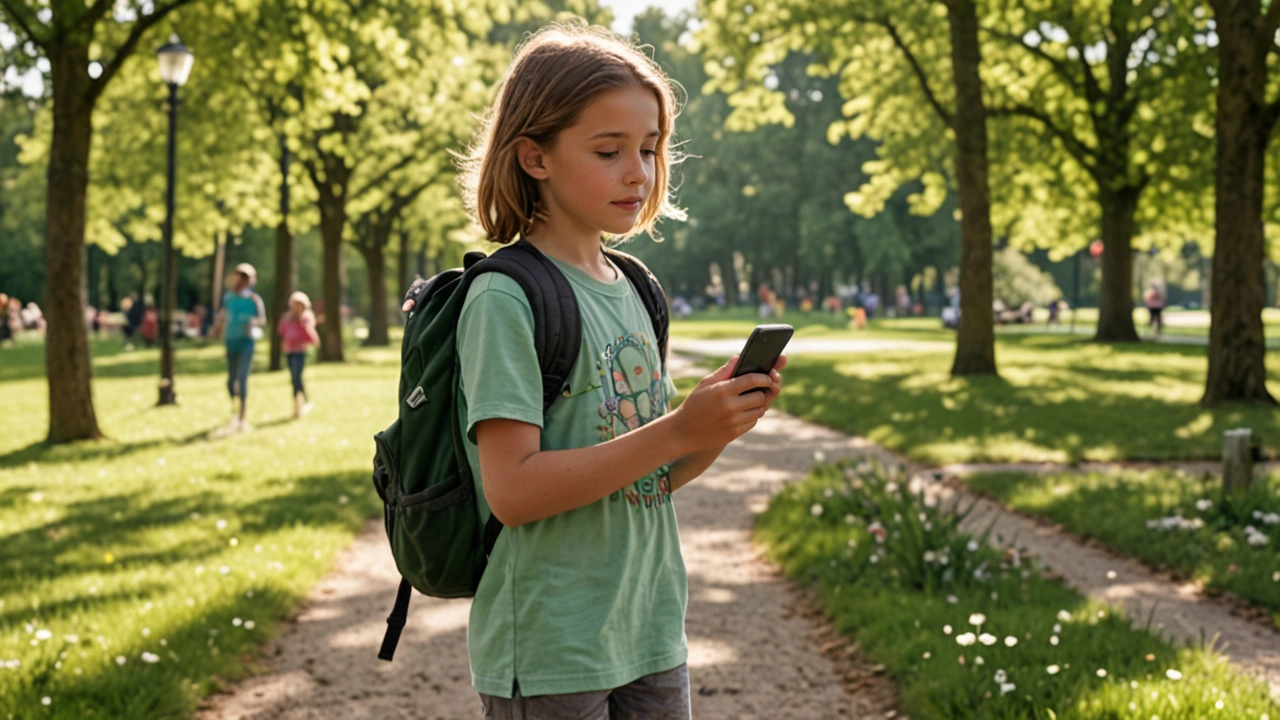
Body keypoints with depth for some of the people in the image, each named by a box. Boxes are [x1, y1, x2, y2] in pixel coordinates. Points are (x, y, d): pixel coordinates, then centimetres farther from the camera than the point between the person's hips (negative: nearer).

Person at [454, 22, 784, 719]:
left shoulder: (631, 293, 10)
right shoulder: (505, 299, -13)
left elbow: (647, 479, 12)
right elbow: (512, 491, -21)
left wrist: (721, 421, -7)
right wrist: (678, 430, -23)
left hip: (651, 635, 7)